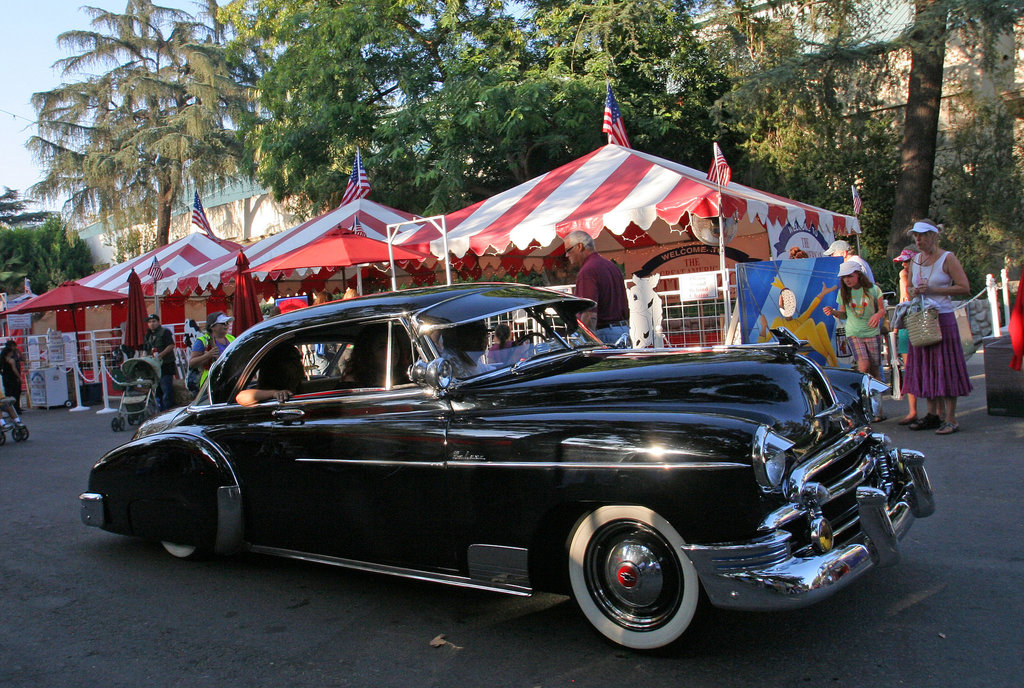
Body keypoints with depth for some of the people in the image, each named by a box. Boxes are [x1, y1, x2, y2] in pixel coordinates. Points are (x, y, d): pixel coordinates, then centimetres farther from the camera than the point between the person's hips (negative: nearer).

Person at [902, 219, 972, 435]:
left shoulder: (947, 259, -6)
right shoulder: (915, 260, 12)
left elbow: (964, 288, -11)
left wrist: (933, 290, -17)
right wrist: (914, 292, 1)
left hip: (943, 318, -6)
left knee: (945, 367, -6)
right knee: (926, 367, 8)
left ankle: (950, 419, -3)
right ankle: (933, 414, 16)